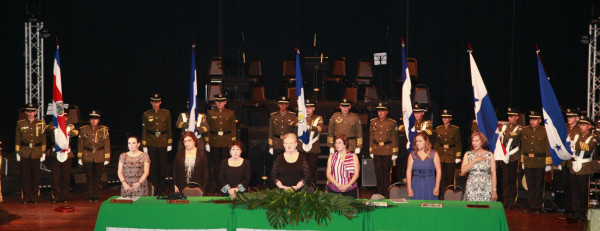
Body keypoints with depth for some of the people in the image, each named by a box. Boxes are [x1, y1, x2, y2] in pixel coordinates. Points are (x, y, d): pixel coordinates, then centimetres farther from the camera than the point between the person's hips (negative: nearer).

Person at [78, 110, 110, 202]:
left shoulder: (104, 130, 3)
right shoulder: (84, 130, 5)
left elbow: (107, 144, 3)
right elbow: (80, 144, 8)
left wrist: (107, 158, 0)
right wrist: (79, 158, 4)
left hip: (99, 157, -1)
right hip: (87, 157, 1)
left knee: (98, 177, 1)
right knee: (89, 177, 3)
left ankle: (96, 196, 11)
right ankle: (90, 196, 12)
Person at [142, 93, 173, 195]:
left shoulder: (166, 113, 4)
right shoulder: (146, 114, 4)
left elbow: (169, 129, 7)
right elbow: (144, 130, 5)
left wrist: (170, 143, 3)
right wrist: (144, 145, 1)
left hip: (163, 142, 0)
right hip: (151, 143, 0)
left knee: (163, 165, 2)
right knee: (152, 166, 0)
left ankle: (161, 189, 14)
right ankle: (154, 188, 9)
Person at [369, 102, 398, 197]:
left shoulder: (392, 123, 0)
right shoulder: (373, 122, 9)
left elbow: (395, 138, 1)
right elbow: (371, 137, 13)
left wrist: (394, 153, -2)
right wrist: (371, 151, 10)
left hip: (387, 151, -2)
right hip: (376, 151, 2)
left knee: (386, 171, 2)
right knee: (378, 171, 5)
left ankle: (385, 192, 10)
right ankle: (379, 192, 13)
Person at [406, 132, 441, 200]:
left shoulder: (433, 154, 2)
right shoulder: (412, 154, 6)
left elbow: (438, 171, -1)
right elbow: (408, 171, 3)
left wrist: (437, 187, -7)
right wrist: (409, 188, -3)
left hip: (430, 186, -1)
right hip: (416, 186, 1)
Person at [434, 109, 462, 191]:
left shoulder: (456, 129, 2)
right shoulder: (438, 129, 9)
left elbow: (458, 143, 2)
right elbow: (436, 143, 13)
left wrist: (458, 156, -4)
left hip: (451, 156, -2)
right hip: (441, 156, 2)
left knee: (450, 177, 1)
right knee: (442, 177, 1)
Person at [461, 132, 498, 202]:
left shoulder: (489, 155, 4)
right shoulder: (468, 154, 7)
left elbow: (493, 174, 2)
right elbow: (462, 171, -5)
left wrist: (494, 190, -4)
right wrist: (475, 160, -8)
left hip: (486, 188, -1)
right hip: (471, 188, 1)